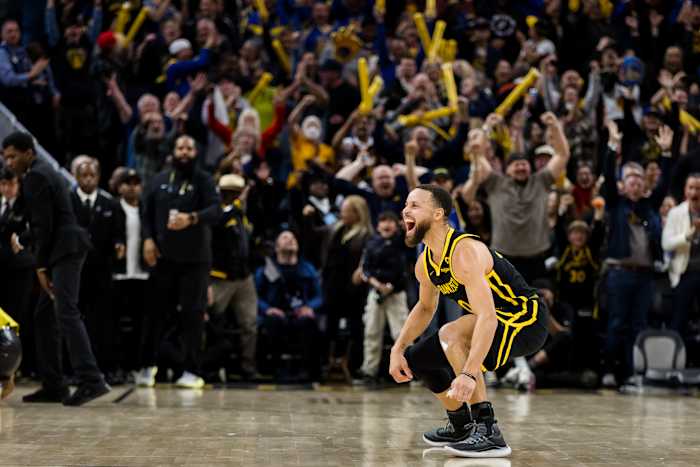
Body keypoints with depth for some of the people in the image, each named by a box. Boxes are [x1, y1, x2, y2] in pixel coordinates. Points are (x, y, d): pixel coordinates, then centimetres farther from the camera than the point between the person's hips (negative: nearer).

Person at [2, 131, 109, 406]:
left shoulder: (35, 177, -9)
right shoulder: (43, 173, 22)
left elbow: (44, 223, -15)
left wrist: (40, 265, -12)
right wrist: (23, 240, 24)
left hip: (64, 251, -11)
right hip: (62, 252, 11)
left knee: (66, 313, -18)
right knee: (44, 317, 11)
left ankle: (91, 381, -26)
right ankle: (53, 386, 11)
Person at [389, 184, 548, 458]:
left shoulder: (465, 252, -27)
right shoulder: (425, 263, 2)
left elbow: (487, 316, -37)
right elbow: (425, 308, 22)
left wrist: (469, 374, -45)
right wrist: (398, 349, 8)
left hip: (527, 321, -9)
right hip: (496, 320, 9)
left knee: (450, 335, -33)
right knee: (417, 359, 9)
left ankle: (488, 432, -29)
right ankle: (461, 426, 28)